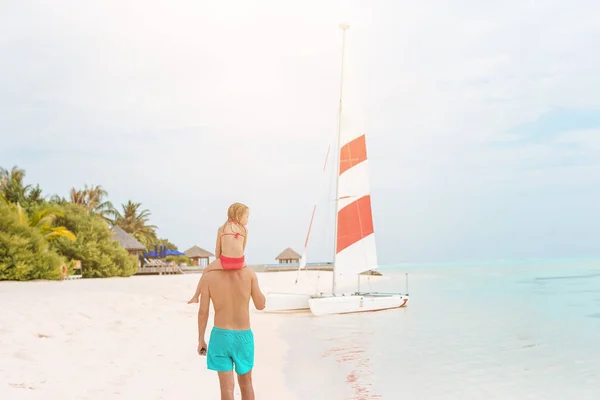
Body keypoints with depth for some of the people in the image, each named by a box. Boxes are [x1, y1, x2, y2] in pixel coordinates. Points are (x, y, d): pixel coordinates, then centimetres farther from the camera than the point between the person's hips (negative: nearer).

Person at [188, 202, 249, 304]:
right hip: (240, 262, 1)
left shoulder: (222, 229, 14)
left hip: (224, 261, 0)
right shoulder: (244, 229, 12)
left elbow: (218, 250, 16)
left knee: (206, 271, 27)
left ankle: (196, 296, 27)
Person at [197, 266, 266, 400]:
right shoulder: (249, 273, -8)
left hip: (221, 335, -1)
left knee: (227, 386, 3)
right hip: (244, 336, 1)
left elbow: (203, 311, -6)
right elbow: (261, 305, -1)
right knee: (246, 384, 19)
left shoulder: (207, 276, -8)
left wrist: (201, 340, 5)